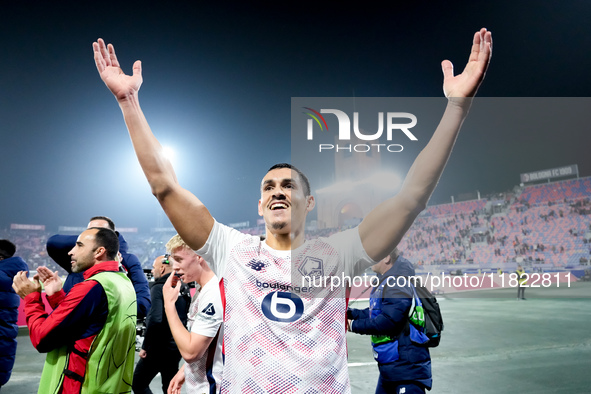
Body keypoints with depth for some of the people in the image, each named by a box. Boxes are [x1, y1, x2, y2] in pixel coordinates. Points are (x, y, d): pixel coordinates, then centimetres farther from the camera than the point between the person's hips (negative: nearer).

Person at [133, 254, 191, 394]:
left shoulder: (158, 288, -16)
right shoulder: (183, 288, 9)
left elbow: (154, 320, -26)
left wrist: (145, 347, -17)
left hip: (158, 348, -8)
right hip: (176, 347, 8)